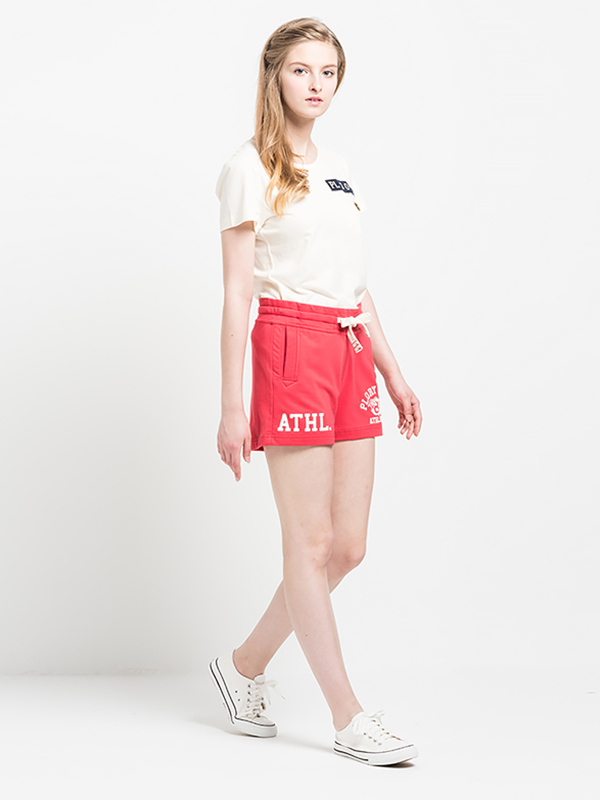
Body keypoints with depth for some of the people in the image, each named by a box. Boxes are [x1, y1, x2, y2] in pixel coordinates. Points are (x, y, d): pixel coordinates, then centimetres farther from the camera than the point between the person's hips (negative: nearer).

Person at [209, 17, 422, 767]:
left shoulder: (338, 169, 18)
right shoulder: (250, 168, -3)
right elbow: (236, 293, -7)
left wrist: (391, 371, 16)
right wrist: (232, 406, -10)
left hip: (351, 353, 7)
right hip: (290, 347, -7)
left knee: (348, 544, 6)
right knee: (311, 541, -2)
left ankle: (244, 666, 23)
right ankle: (349, 719, 5)